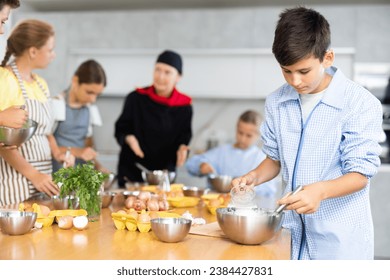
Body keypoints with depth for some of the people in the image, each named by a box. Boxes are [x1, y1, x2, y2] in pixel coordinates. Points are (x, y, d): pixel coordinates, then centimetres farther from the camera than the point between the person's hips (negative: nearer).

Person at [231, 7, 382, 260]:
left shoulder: (361, 103, -13)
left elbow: (360, 174, -13)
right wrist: (255, 176, -7)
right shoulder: (277, 102, 1)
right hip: (293, 230, 4)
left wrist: (321, 190, -31)